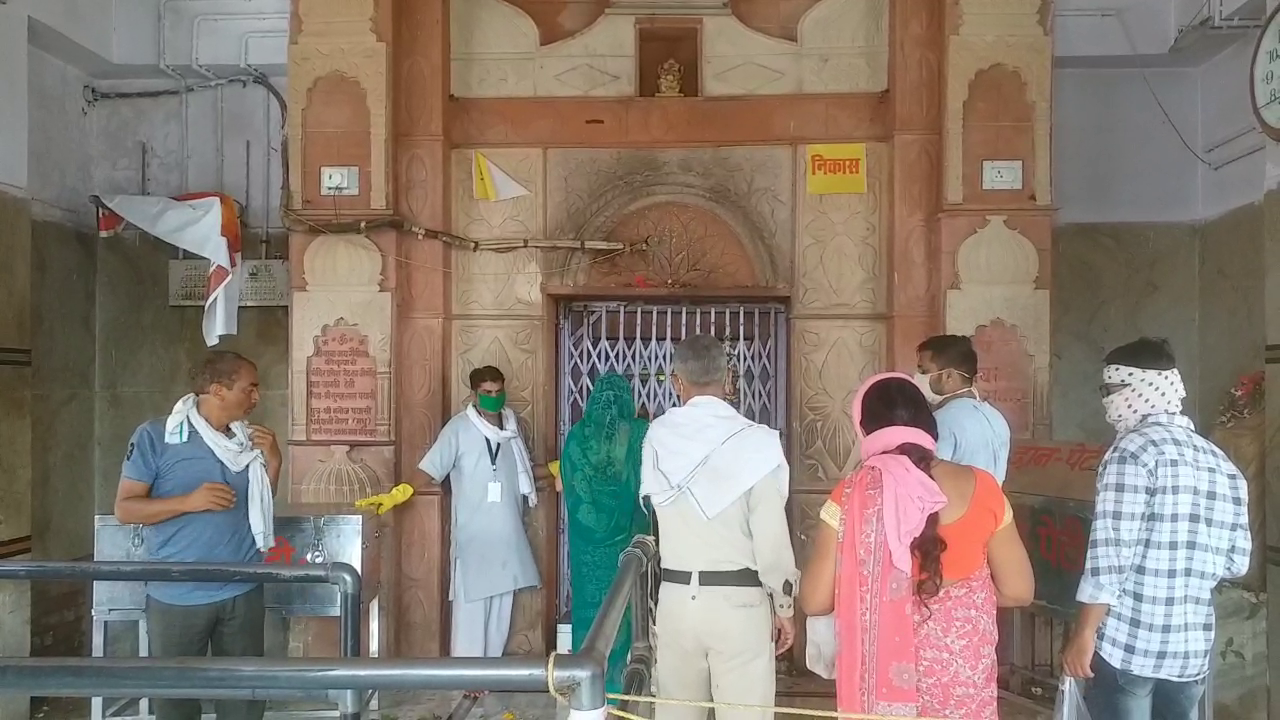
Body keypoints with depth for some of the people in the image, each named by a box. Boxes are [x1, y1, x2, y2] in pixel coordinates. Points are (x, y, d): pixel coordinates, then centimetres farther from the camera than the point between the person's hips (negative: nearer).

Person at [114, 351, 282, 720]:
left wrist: (273, 462, -2)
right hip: (177, 597, -4)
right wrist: (189, 501, -22)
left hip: (242, 593, 4)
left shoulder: (248, 440, 6)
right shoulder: (155, 436, -8)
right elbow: (124, 508, -9)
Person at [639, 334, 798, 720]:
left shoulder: (658, 438, -2)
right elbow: (771, 536, -11)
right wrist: (784, 604, 1)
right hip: (739, 600, -3)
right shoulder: (755, 442, -12)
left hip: (676, 598, 3)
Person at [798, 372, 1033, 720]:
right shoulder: (979, 489, -6)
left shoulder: (854, 495, -12)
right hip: (961, 674, 2)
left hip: (882, 674, -1)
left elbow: (814, 600, -9)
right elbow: (1018, 590, 1)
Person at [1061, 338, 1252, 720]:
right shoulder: (1221, 463, 8)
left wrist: (1084, 634, -13)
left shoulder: (1133, 451, -13)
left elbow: (1110, 553, -18)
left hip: (1127, 645, -7)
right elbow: (1236, 562, 11)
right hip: (1192, 648, 7)